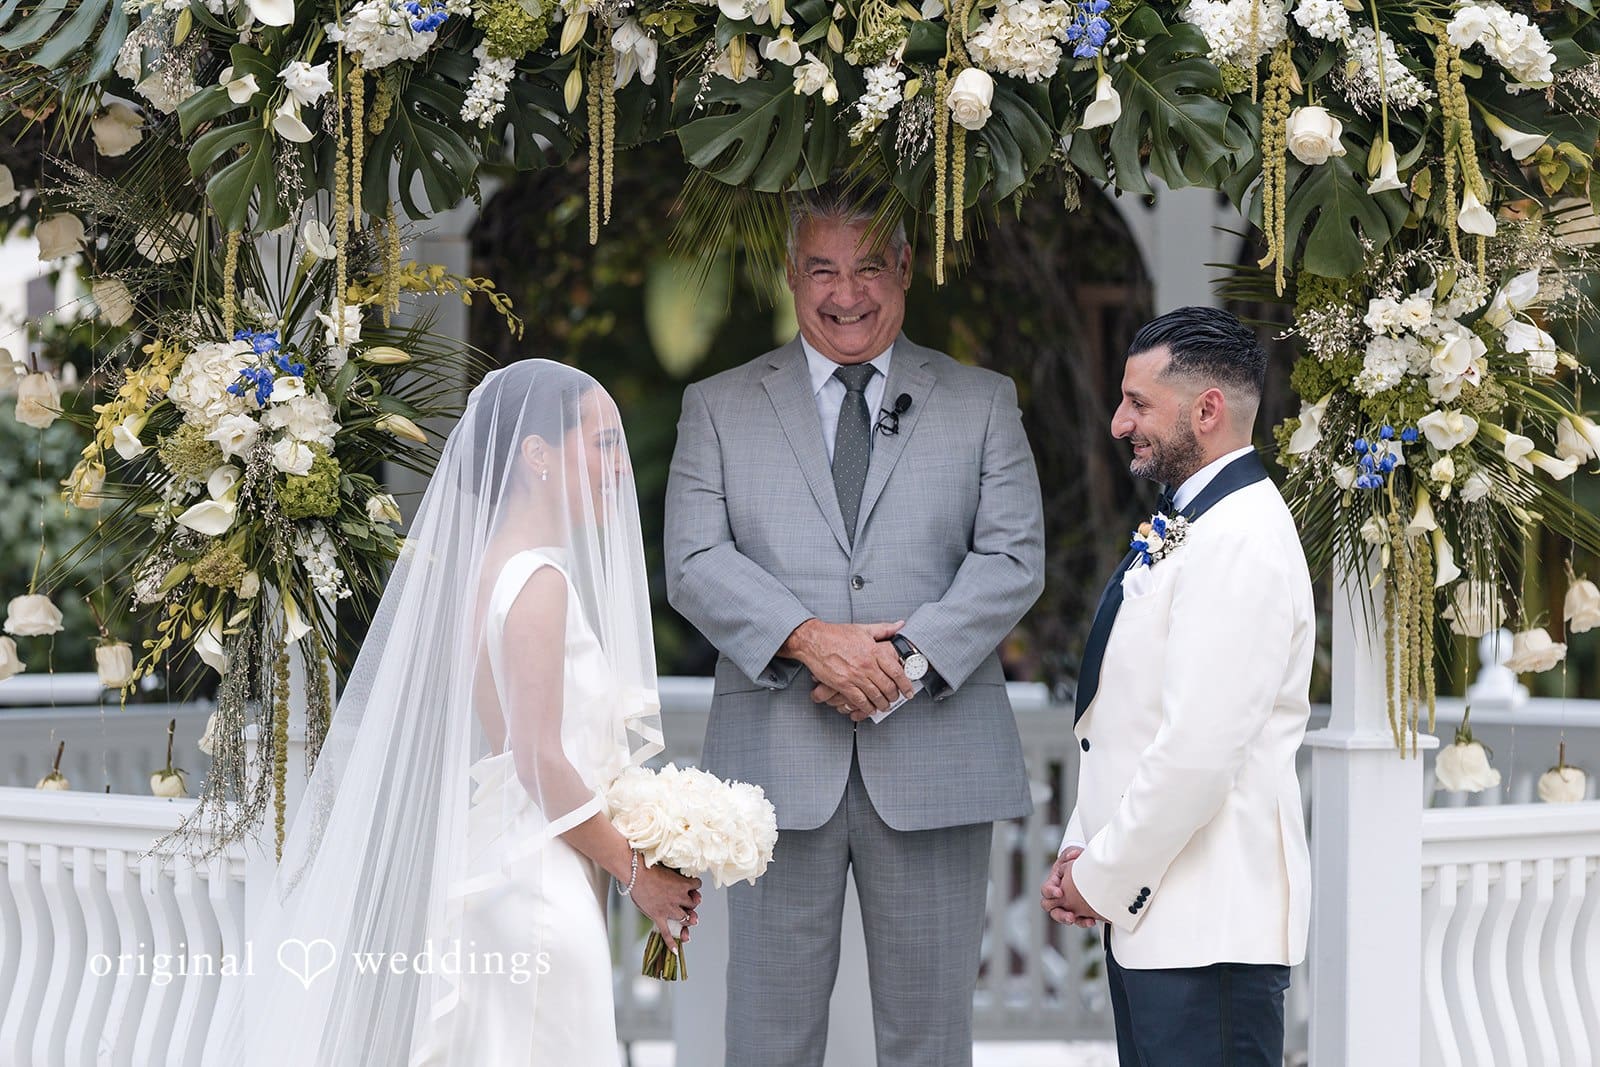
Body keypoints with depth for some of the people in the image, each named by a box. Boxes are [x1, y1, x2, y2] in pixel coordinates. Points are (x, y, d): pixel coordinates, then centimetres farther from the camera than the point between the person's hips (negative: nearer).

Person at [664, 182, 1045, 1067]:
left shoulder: (982, 403, 12)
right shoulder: (719, 407, 11)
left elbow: (1014, 558, 2)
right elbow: (694, 563, -1)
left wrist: (910, 654, -13)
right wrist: (809, 640, -16)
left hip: (933, 756, 0)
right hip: (778, 759, 0)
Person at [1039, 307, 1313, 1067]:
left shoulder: (1241, 543, -16)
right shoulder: (1181, 526, 16)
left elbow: (1199, 750, -22)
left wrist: (1102, 880, -13)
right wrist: (1083, 852, 8)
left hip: (1207, 924, -10)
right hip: (1152, 912, 10)